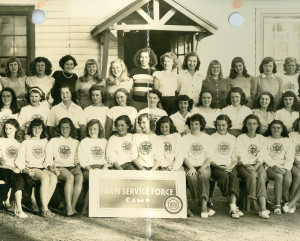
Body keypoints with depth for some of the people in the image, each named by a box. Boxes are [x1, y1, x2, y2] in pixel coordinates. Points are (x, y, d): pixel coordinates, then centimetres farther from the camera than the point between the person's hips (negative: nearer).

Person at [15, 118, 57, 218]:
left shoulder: (45, 142, 22)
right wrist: (25, 170, -15)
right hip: (31, 169, -3)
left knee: (53, 177, -32)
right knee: (45, 177, -35)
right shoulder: (26, 143, 12)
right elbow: (19, 160, 3)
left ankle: (44, 205, -29)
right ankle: (44, 209, -35)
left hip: (42, 168, 3)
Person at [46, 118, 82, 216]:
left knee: (80, 177, -34)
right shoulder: (53, 141, 18)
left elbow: (78, 159, 15)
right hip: (59, 167, -2)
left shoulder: (76, 142, 23)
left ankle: (73, 206, -32)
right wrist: (52, 168, -12)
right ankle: (68, 207, -37)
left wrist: (78, 167, -7)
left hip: (72, 167, 2)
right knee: (70, 177, -36)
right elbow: (48, 159, 7)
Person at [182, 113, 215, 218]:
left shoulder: (208, 138, 14)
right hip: (190, 166, 0)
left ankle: (204, 207, -38)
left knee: (203, 176, -34)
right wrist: (191, 168, -14)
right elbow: (184, 156, 3)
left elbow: (209, 156, 4)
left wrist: (203, 167, -13)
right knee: (192, 177, -33)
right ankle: (204, 207, -28)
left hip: (204, 166, 0)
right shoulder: (185, 138, 14)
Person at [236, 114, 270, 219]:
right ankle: (257, 206, -34)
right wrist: (248, 167, -19)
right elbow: (241, 155, -3)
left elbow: (262, 156, 4)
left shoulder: (262, 139, 16)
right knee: (252, 177, -33)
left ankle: (263, 208, -41)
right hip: (244, 165, -1)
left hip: (258, 165, 1)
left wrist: (255, 167, -14)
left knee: (262, 178, -31)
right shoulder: (241, 138, 9)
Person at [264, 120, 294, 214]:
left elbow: (290, 158, 8)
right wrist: (273, 165, -14)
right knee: (279, 176, -33)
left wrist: (285, 168, -11)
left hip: (284, 166, 2)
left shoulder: (287, 141, 20)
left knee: (288, 180, -30)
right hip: (270, 166, -2)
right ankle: (278, 204, -27)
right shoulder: (266, 140, 15)